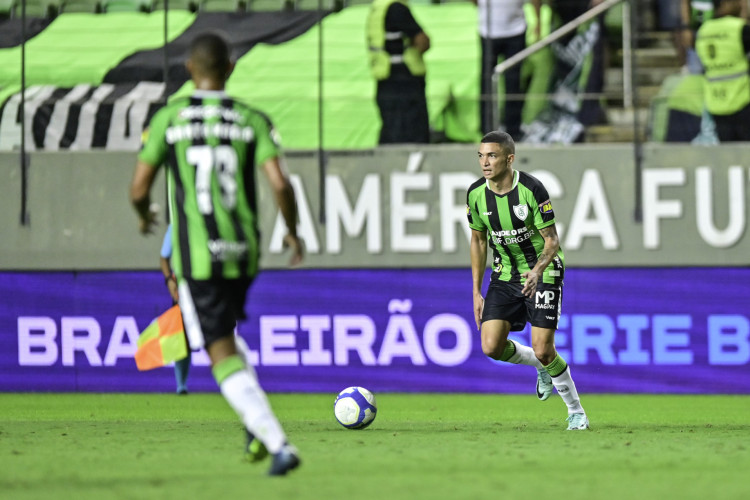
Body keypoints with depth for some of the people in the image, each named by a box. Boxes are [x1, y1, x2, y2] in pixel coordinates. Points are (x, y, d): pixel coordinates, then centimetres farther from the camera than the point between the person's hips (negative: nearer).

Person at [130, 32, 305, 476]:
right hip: (244, 254, 3)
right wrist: (293, 232, 8)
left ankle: (279, 444, -18)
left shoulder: (169, 118, -3)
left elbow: (139, 189, -1)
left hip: (196, 256, -3)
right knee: (225, 332, 30)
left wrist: (144, 215, 23)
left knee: (223, 355, -2)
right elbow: (280, 184, -10)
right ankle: (257, 427, 15)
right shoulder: (252, 120, 0)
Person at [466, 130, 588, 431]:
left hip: (543, 272, -5)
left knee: (543, 350, -13)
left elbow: (552, 241, -16)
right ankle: (543, 368, 21)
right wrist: (477, 293, 7)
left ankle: (576, 412, 10)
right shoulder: (476, 194, -6)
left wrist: (537, 271, -36)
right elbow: (478, 240, 8)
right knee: (491, 347, -10)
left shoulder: (531, 190, -21)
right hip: (505, 275, 5)